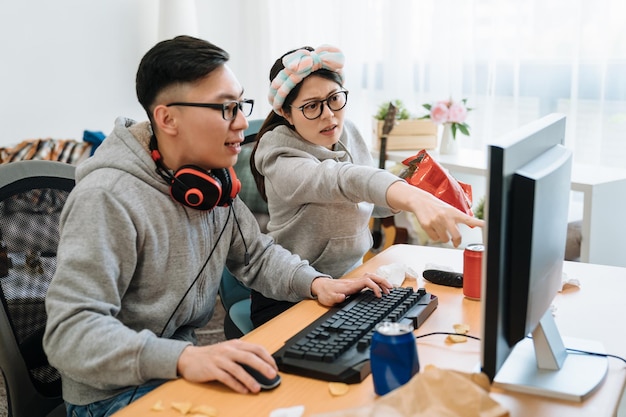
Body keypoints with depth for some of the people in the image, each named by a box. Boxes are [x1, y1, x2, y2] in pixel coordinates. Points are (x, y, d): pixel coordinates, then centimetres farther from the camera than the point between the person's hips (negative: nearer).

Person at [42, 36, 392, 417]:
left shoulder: (215, 180, 1)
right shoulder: (107, 198, -24)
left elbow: (257, 254, 13)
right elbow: (69, 331, -29)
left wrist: (315, 282, -6)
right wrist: (184, 358, -41)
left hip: (182, 368, 8)